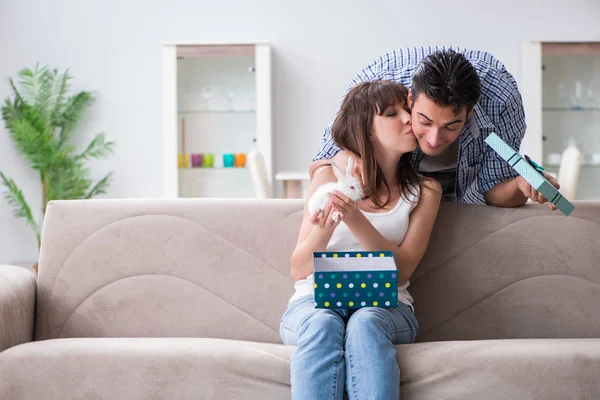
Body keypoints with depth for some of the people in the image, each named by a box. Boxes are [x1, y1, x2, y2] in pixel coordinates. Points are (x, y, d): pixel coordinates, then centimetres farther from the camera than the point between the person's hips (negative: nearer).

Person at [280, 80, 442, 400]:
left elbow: (401, 272, -3)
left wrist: (357, 221, -20)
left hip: (384, 305, 0)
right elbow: (300, 271, 4)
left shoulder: (424, 191, 9)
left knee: (365, 324, -35)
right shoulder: (329, 177, 7)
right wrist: (323, 230, -19)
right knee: (322, 325, -36)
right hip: (315, 301, 0)